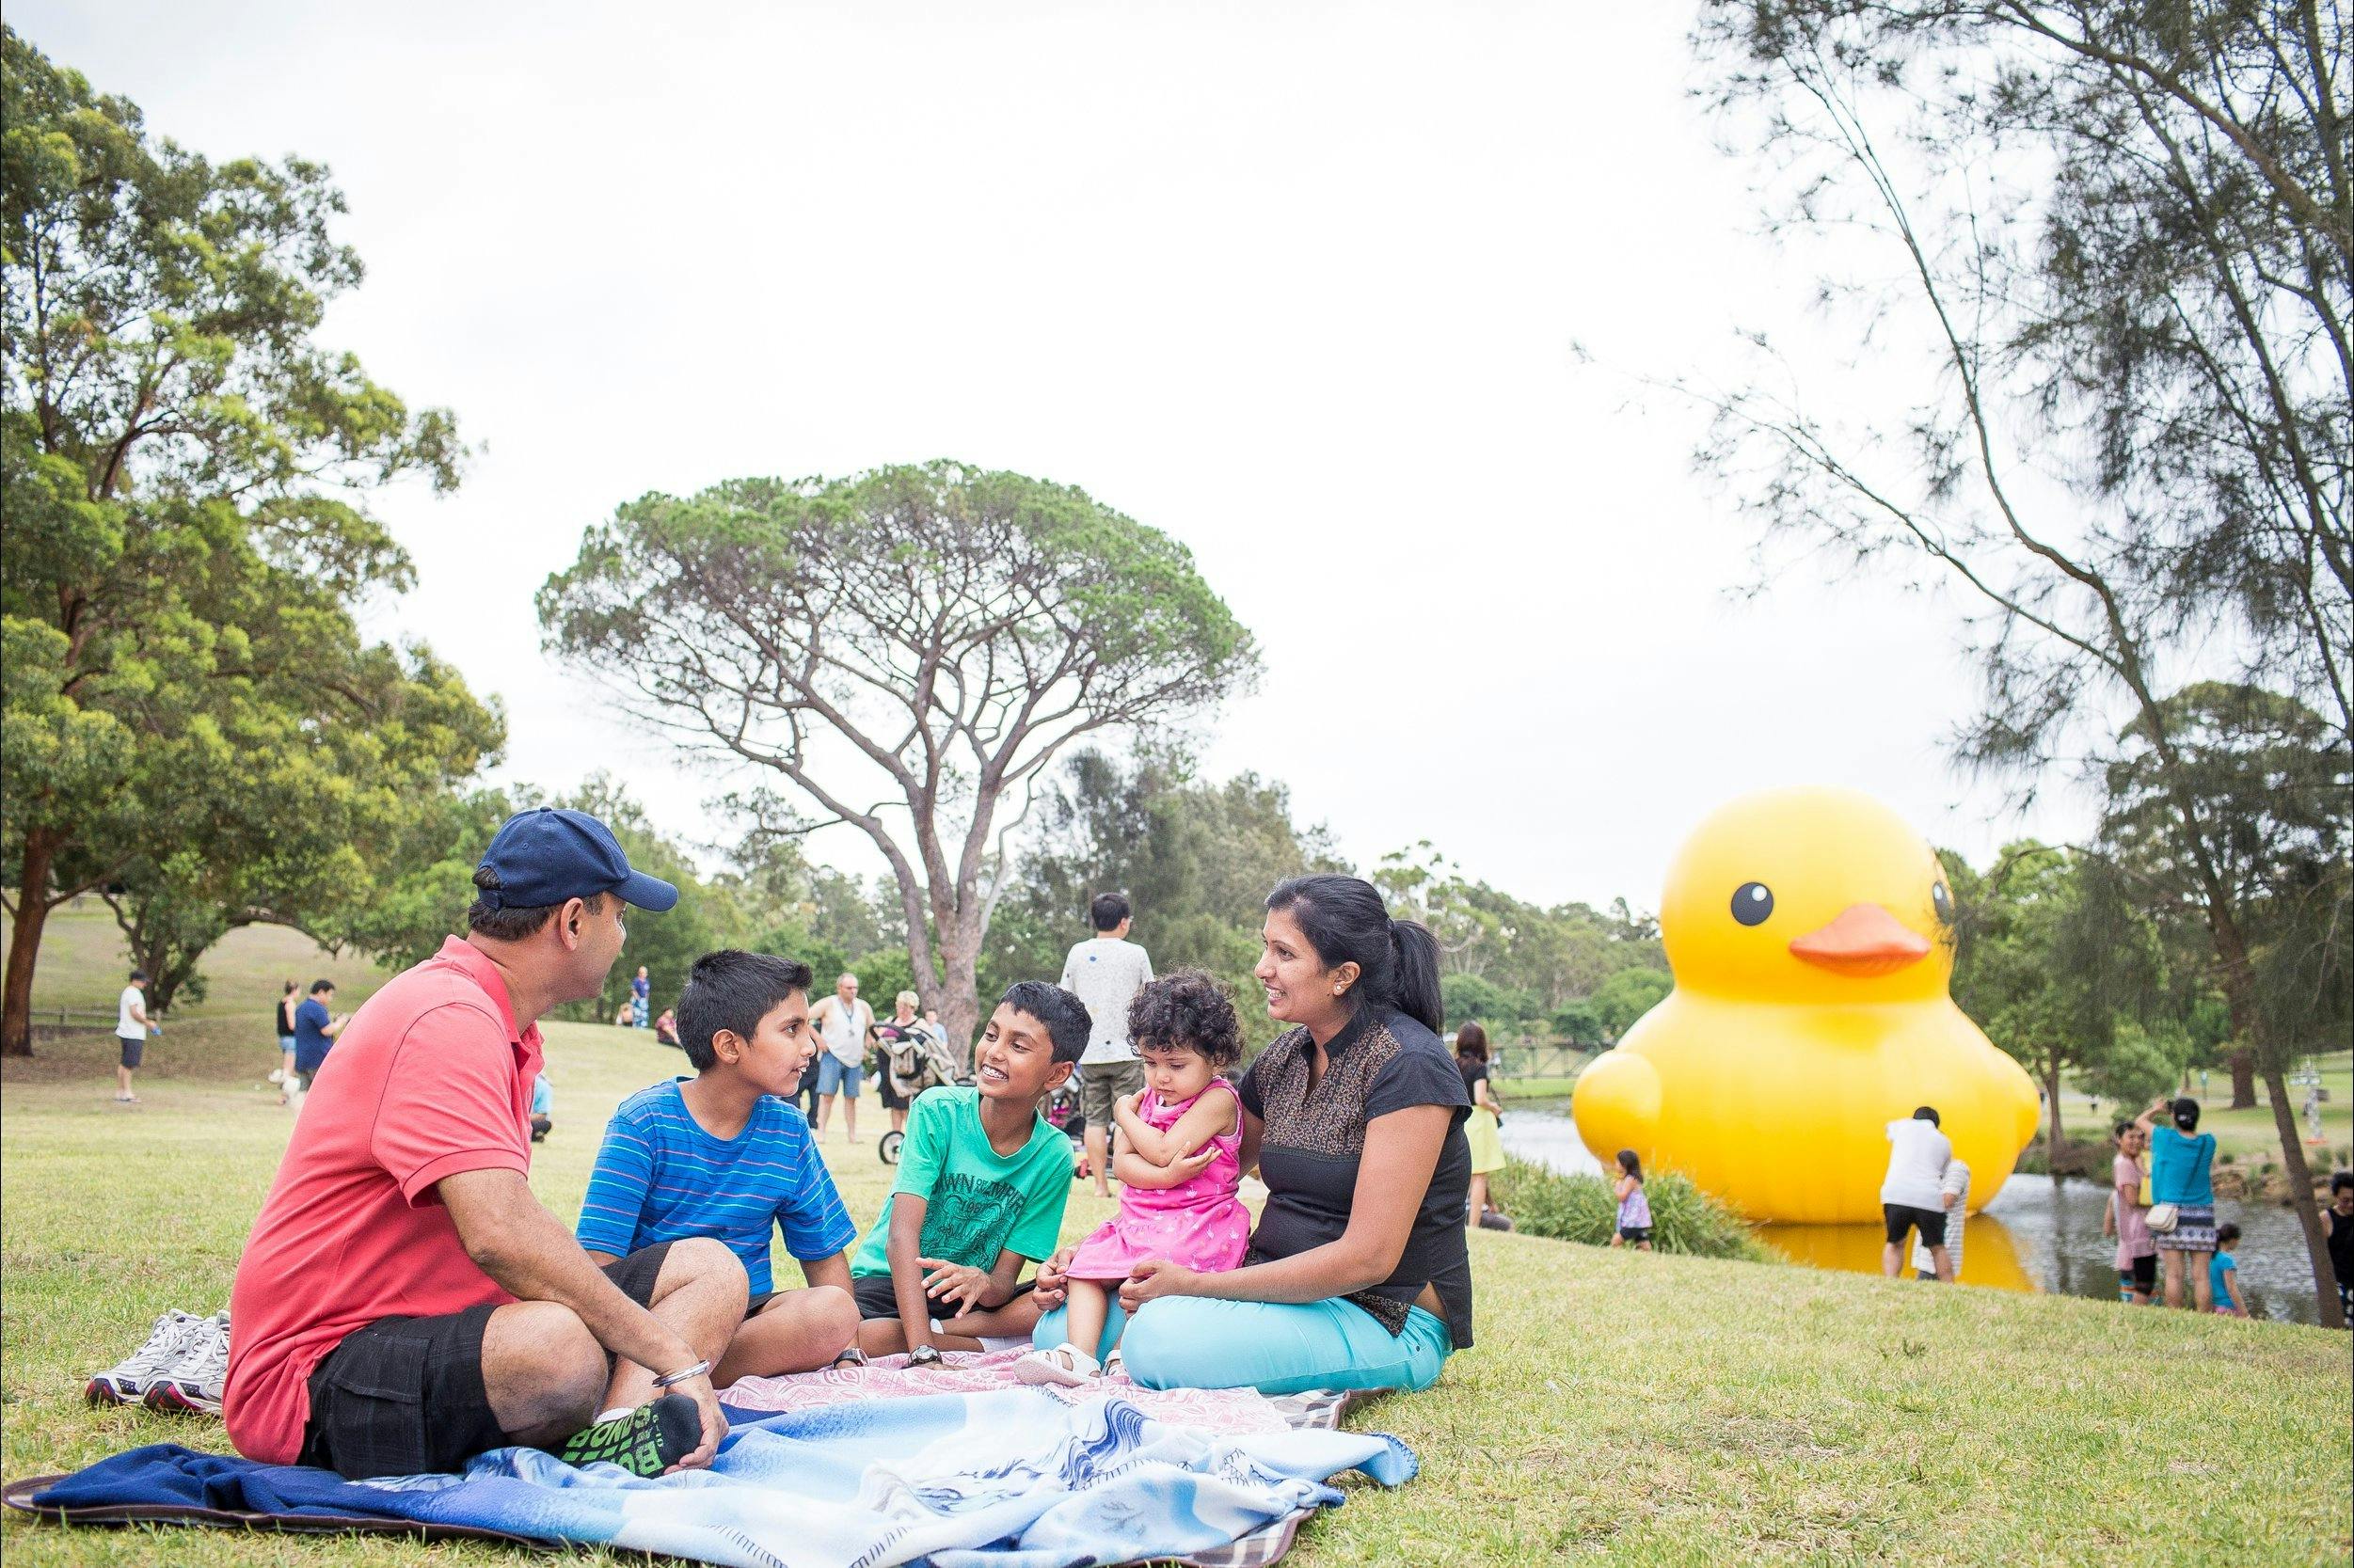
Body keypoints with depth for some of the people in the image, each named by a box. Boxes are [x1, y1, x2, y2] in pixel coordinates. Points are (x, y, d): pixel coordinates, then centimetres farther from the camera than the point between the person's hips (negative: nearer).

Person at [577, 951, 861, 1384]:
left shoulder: (787, 1130, 4)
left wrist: (846, 1346, -6)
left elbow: (825, 1254, 10)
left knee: (833, 1312, -29)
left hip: (749, 1312, 5)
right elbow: (600, 1260, -16)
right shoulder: (644, 1121, -9)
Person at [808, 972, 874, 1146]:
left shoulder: (863, 1007, 11)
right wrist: (818, 1038, -8)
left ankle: (852, 1134, 8)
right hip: (832, 1056, -4)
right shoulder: (828, 1004, -3)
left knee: (851, 1097, 5)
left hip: (855, 1059, 4)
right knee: (827, 1094, -9)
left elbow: (873, 1028, 24)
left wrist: (867, 1046, 12)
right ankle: (820, 1132, -10)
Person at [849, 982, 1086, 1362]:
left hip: (971, 1295, 3)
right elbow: (901, 1235, -25)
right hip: (889, 1283, -3)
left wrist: (982, 1282, -36)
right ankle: (992, 1346, -20)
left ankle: (938, 1330, -17)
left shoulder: (1053, 1155, -10)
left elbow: (1005, 1277, -10)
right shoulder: (938, 1111, -16)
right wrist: (923, 1353, -37)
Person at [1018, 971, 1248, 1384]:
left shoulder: (1217, 1099, -11)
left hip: (1194, 1225, -8)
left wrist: (1124, 1114, -3)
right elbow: (1123, 1163, 1)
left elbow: (1162, 1150, -20)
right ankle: (1078, 1354, -13)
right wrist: (1167, 1176, -20)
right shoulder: (1148, 1098, 12)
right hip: (1139, 1220, 8)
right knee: (1085, 1265, -3)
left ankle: (1124, 1351, -14)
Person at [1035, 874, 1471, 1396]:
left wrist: (1194, 1283, -19)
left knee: (1161, 1336, -30)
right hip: (1283, 1291, 7)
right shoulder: (1286, 1056, 7)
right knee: (1061, 1326, -5)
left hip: (1386, 1322, -7)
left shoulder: (1407, 1064, -17)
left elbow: (1368, 1258, -22)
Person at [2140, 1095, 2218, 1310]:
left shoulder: (2166, 1138, -5)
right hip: (2202, 1214, 2)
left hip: (2171, 1212, -2)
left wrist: (2156, 1109, 31)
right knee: (2200, 1275, 2)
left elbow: (2140, 1121, 13)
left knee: (2174, 1274, -1)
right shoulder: (2208, 1143, -1)